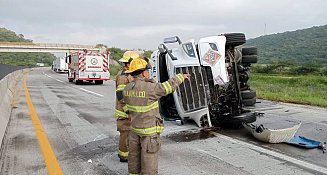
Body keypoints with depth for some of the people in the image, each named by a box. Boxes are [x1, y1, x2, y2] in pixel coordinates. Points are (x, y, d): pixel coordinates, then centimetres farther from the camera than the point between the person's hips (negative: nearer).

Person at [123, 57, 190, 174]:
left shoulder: (128, 88, -2)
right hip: (149, 131, -7)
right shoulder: (149, 88, -23)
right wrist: (181, 76, 3)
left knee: (135, 156, 18)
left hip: (134, 128, 7)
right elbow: (169, 86, -12)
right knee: (149, 159, 5)